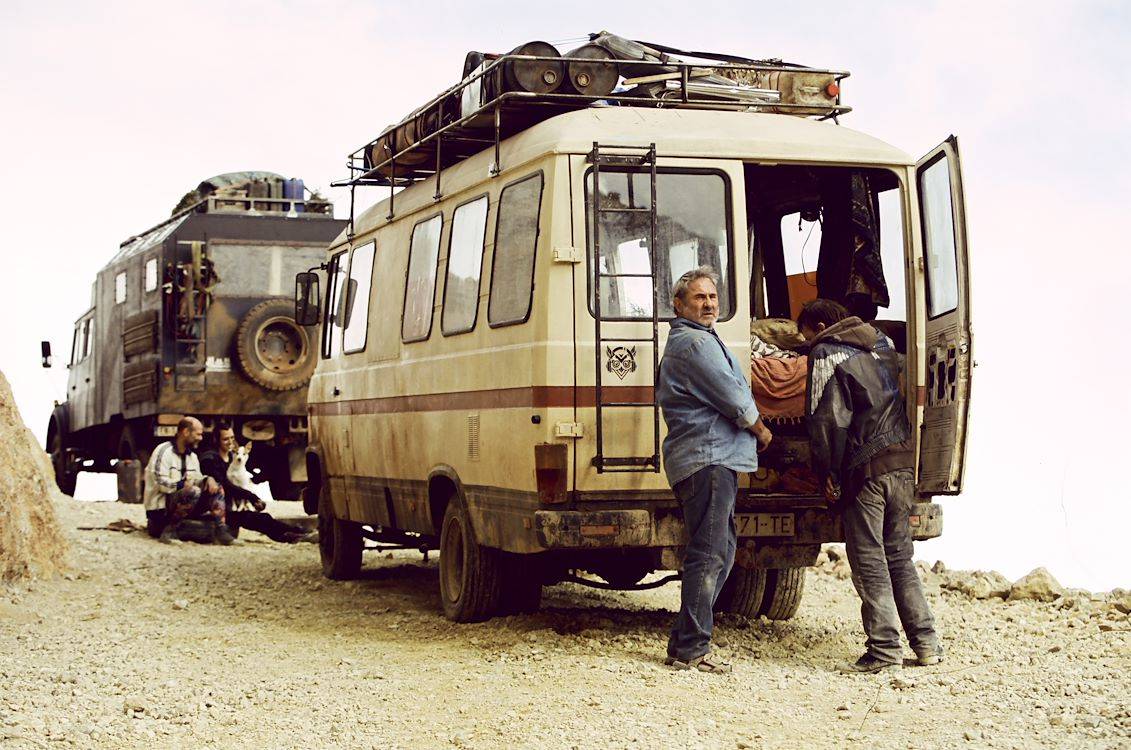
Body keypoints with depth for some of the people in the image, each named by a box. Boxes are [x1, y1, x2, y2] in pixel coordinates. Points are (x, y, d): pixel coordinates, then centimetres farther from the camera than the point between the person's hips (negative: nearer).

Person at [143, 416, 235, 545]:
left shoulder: (192, 456, 16)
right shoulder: (164, 451, -11)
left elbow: (197, 479, 13)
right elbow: (159, 482, -19)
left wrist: (208, 479, -9)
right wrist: (181, 485, -28)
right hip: (160, 508, -8)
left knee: (216, 489, -4)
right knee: (193, 492, -34)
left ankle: (219, 532, -11)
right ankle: (169, 530, -23)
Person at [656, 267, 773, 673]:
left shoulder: (680, 343, 25)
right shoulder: (695, 342, -10)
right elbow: (731, 397, -14)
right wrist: (761, 430, 4)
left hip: (712, 459, 11)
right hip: (708, 456, -11)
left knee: (720, 551, 14)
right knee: (708, 555, -12)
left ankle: (684, 642, 16)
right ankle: (691, 648, -12)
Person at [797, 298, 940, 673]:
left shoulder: (826, 354, -4)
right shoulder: (884, 343, 18)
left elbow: (828, 419, -11)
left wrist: (829, 474, -6)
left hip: (866, 469, -7)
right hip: (903, 462, 7)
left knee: (869, 561, -1)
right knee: (899, 556, 14)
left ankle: (885, 648, -3)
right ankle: (926, 642, 12)